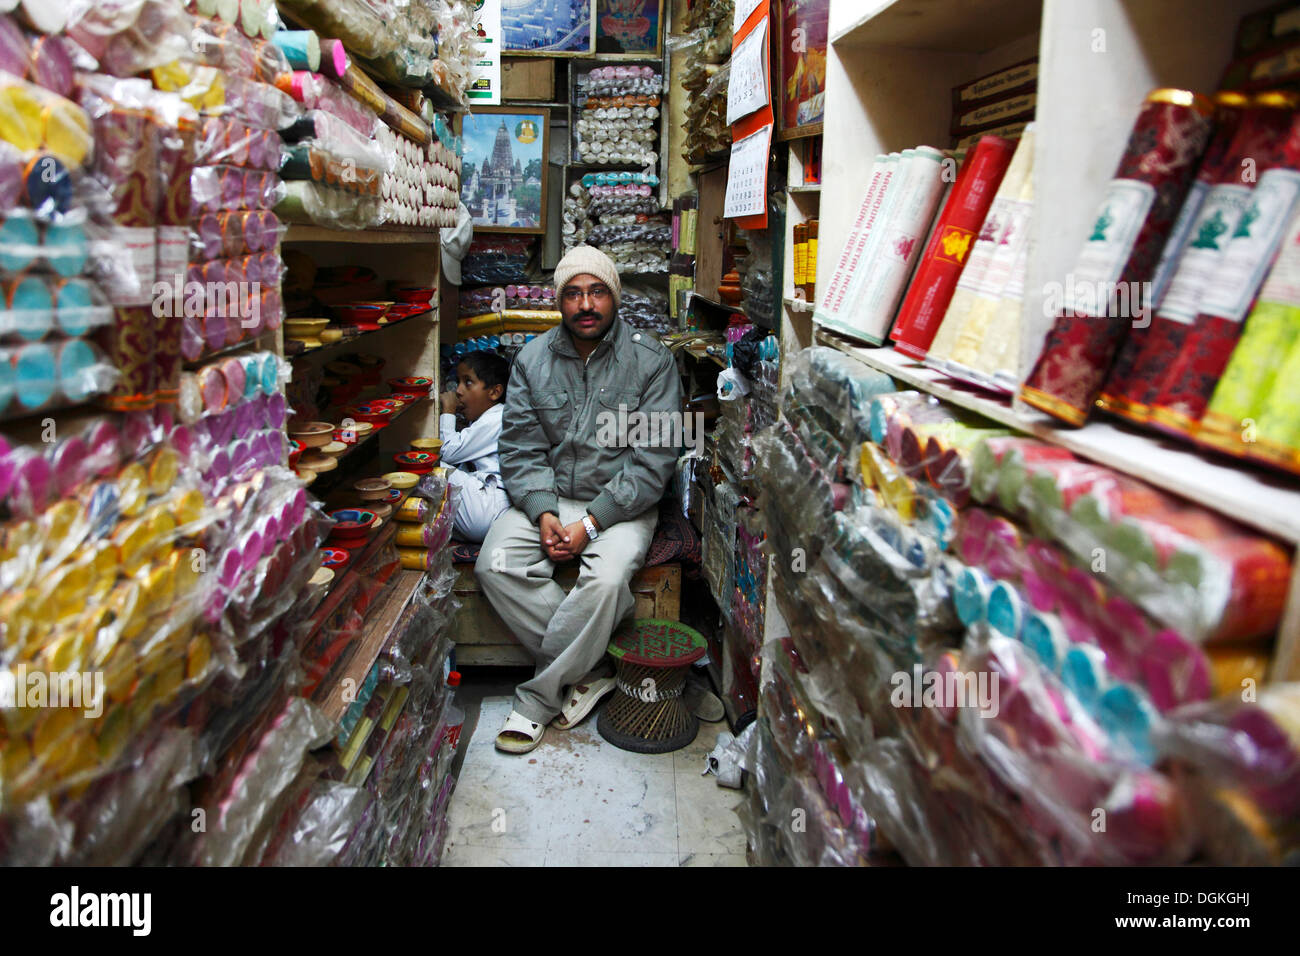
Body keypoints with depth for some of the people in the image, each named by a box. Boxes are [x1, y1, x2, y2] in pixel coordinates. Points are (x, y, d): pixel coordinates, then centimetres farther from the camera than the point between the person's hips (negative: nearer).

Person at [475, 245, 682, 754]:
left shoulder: (651, 360, -5)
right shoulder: (533, 359, 5)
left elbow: (652, 462, -11)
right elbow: (521, 449, 2)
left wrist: (590, 522, -19)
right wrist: (543, 512, -16)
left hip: (622, 504, -3)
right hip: (546, 497, 3)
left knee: (606, 580, -32)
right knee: (495, 565, -23)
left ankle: (538, 699, -11)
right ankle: (584, 675, -10)